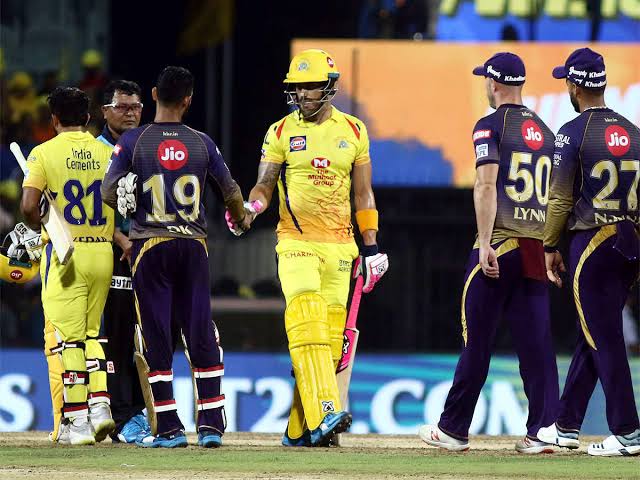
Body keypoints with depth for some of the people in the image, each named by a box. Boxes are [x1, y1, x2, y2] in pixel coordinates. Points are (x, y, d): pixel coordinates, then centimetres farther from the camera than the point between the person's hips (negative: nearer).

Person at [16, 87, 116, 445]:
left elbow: (29, 205, -13)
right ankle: (100, 405, 4)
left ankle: (75, 422, -5)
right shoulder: (107, 153, 6)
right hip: (102, 253, 4)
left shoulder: (45, 153, -5)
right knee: (91, 333, 18)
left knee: (64, 338, -1)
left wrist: (38, 231, 6)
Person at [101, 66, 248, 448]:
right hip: (193, 245, 2)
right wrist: (241, 219, 32)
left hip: (150, 245, -2)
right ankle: (211, 426, 4)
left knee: (158, 337, 2)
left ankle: (169, 428, -1)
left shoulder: (133, 141, -4)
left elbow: (109, 193, -7)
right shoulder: (202, 143, 2)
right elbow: (231, 191, 11)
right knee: (202, 335, 6)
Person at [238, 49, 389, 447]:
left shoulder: (353, 131, 9)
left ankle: (301, 429, 3)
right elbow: (264, 185, 7)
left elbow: (364, 193, 14)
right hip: (296, 244, -3)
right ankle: (324, 413, -32)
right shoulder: (282, 132, 4)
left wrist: (372, 248, 10)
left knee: (330, 339, -1)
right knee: (308, 325, -21)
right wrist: (251, 207, -16)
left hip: (338, 247, 3)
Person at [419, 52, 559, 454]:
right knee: (537, 342, 3)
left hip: (499, 244, -6)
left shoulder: (491, 126, -4)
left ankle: (454, 430, 6)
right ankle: (544, 431, -4)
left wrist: (485, 244, -19)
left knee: (477, 340, 0)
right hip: (538, 248, 6)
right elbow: (552, 194, 16)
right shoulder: (545, 131, 15)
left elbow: (487, 185, -15)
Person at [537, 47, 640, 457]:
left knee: (605, 339, -4)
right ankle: (566, 426, 21)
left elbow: (560, 199, -9)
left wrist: (551, 247, 2)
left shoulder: (573, 133, -8)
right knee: (593, 335, 14)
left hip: (592, 243, -7)